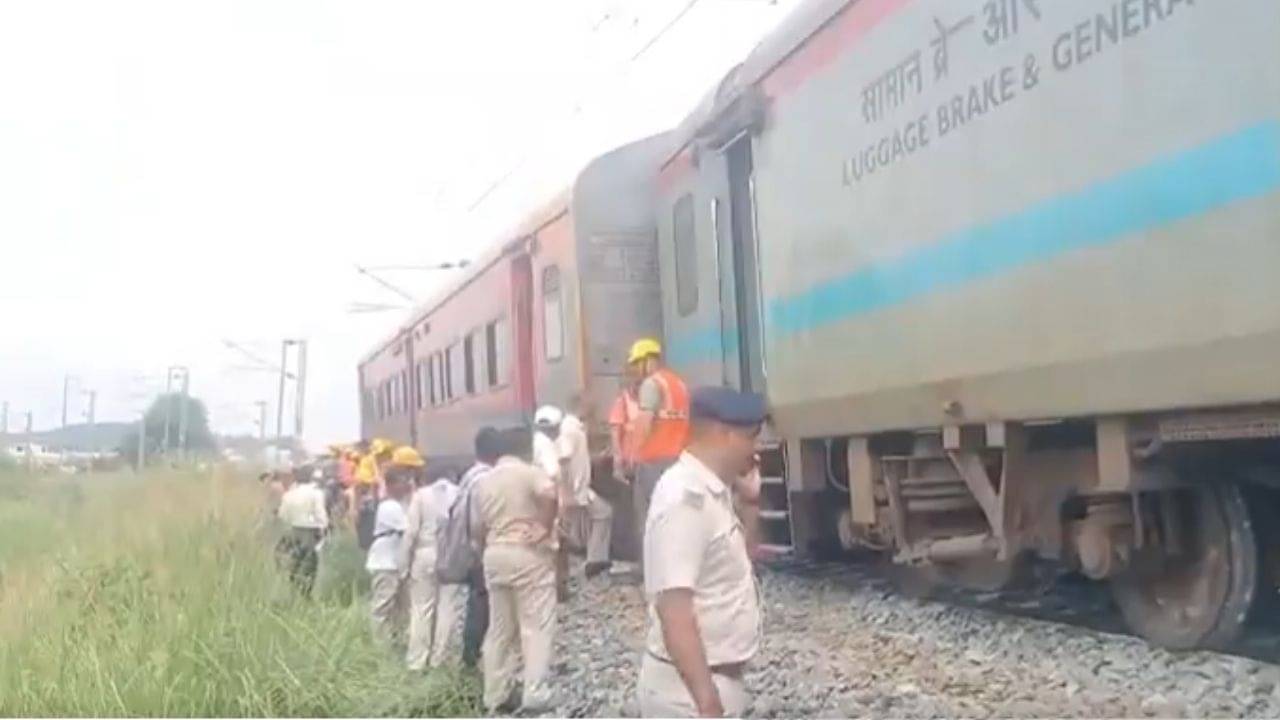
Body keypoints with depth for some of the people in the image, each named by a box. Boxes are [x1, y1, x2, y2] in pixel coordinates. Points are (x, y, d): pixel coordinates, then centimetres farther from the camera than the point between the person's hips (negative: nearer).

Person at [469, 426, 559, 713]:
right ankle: (535, 695, -6)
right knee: (536, 627, -2)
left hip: (494, 555, 6)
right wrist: (545, 527, -17)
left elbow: (476, 529, 12)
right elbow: (549, 493, -29)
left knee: (499, 629, 12)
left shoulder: (483, 481, 11)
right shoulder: (530, 472, -7)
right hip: (528, 554, -6)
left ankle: (495, 696, 15)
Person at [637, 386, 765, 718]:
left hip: (715, 678, 10)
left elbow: (738, 557, 23)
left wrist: (748, 502, 7)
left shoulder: (712, 491, 6)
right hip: (689, 689, -10)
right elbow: (674, 611, -26)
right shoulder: (685, 498, -22)